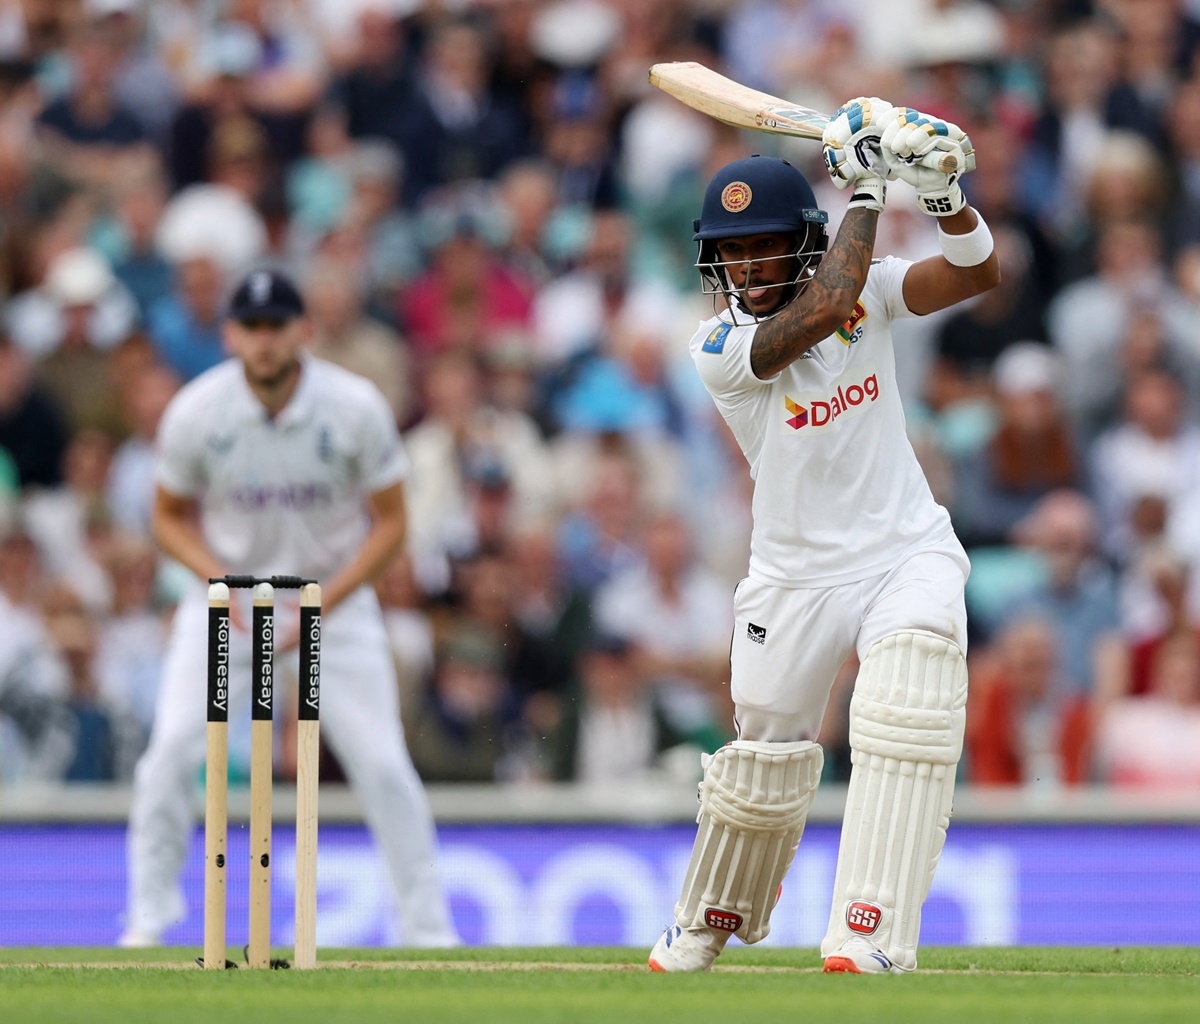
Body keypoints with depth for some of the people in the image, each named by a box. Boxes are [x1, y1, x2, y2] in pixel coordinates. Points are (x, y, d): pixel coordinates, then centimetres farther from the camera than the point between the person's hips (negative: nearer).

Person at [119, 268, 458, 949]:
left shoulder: (356, 408, -18)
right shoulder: (195, 413, -15)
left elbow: (390, 522, -9)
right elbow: (172, 518, 0)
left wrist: (323, 605, -19)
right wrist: (221, 580, -19)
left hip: (336, 591, -1)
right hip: (227, 591, 1)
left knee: (382, 762, -9)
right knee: (174, 750, -14)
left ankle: (431, 930, 4)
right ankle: (148, 919, 2)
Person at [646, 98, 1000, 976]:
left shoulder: (865, 288, -3)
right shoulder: (719, 346, -14)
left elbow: (977, 274, -14)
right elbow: (824, 310, -30)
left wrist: (943, 192, -32)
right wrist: (865, 189, -22)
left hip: (908, 555, 0)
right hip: (795, 581, 0)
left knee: (906, 715, -26)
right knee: (763, 764, 9)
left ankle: (872, 938, -30)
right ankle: (708, 926, 38)